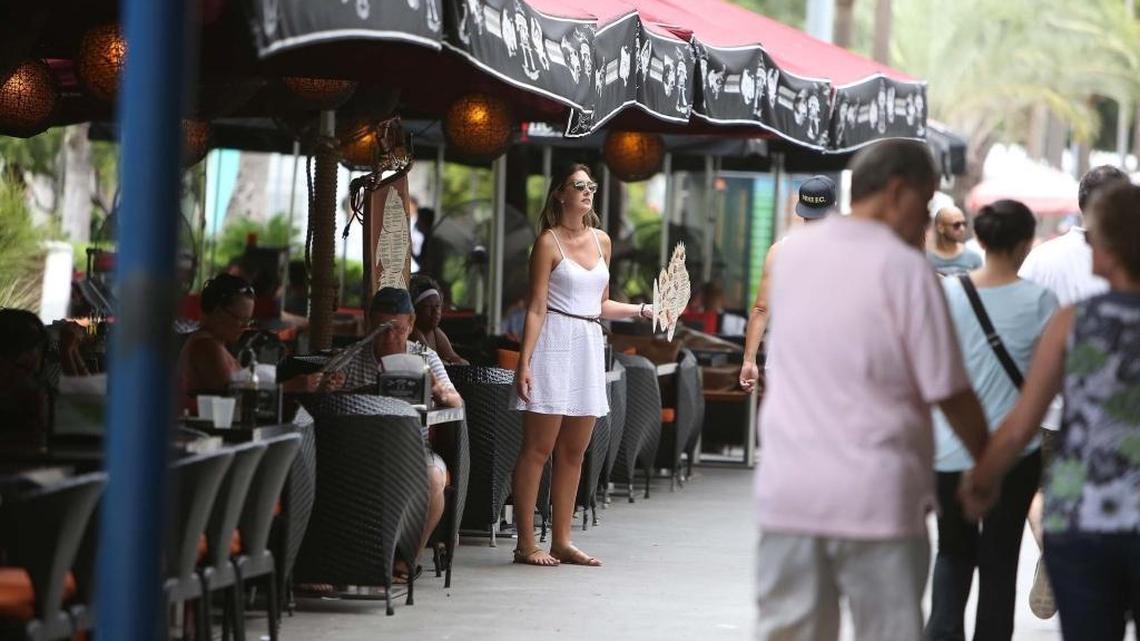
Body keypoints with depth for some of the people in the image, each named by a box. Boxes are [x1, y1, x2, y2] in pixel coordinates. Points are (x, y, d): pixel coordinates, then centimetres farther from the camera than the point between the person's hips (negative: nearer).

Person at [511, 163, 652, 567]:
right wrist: (524, 362, -15)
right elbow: (537, 308, -9)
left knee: (573, 451, 8)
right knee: (538, 448, -4)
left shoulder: (601, 241, 14)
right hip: (555, 343, -7)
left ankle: (562, 541, 13)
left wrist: (643, 311, 10)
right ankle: (526, 544, -2)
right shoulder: (549, 242, -5)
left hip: (590, 347, 7)